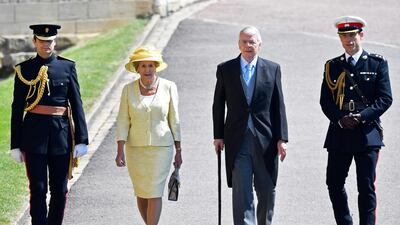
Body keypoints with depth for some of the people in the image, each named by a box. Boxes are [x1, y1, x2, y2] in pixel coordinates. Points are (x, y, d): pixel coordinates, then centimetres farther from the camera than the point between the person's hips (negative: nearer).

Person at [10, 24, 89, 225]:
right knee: (38, 189, -4)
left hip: (61, 133, 1)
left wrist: (82, 140, -2)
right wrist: (16, 145, 1)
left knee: (60, 189, 7)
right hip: (34, 134, -1)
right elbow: (17, 109, 4)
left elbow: (76, 104, 4)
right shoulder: (24, 70, 2)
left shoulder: (67, 67, 4)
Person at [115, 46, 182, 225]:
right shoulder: (129, 90, 1)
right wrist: (120, 151, -8)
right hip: (136, 148, 2)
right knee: (141, 193, 8)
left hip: (161, 147, -2)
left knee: (155, 192, -9)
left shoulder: (168, 87, -2)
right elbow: (123, 122, 0)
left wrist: (178, 150, 4)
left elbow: (174, 120, 3)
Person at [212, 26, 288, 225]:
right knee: (241, 192, -7)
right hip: (237, 141, -1)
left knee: (267, 190, 10)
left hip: (265, 140, 1)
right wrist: (218, 135, 4)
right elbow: (218, 105, 9)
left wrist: (281, 139, -2)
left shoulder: (272, 69, 4)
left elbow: (278, 106, 3)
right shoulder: (225, 69, 4)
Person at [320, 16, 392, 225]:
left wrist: (362, 116, -15)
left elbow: (385, 98, -2)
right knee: (334, 184, 5)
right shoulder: (332, 66, 11)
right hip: (339, 133, 3)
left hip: (367, 133, -3)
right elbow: (325, 100, 6)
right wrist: (340, 119, -11)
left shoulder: (377, 63, 4)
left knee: (366, 187, -5)